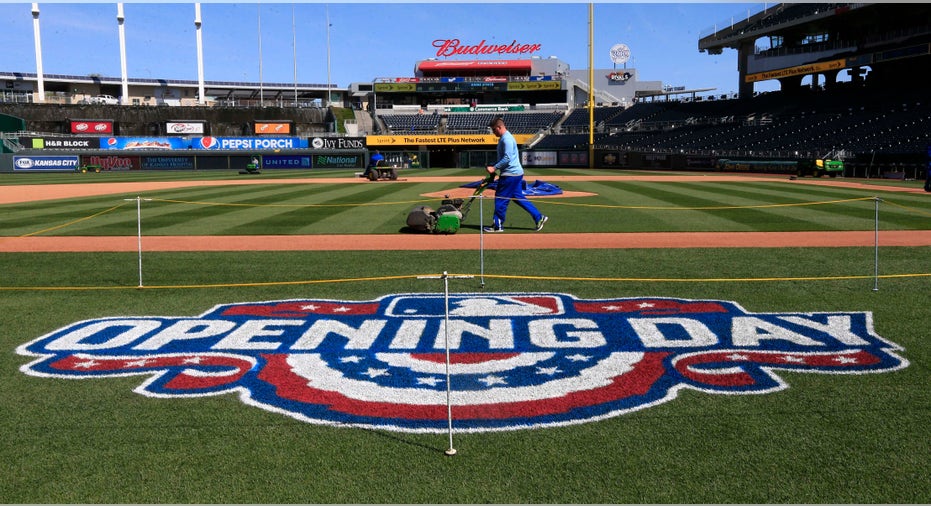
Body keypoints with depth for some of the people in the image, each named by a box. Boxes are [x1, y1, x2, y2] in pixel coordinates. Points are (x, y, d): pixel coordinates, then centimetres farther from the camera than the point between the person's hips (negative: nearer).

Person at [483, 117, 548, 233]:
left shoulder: (506, 139, -17)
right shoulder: (504, 138, 16)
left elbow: (507, 158, -24)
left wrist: (494, 168, -21)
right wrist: (493, 166, 13)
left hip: (510, 174, -11)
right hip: (516, 172, 11)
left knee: (500, 199, -3)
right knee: (518, 197, 13)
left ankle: (497, 225, 4)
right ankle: (539, 217, 12)